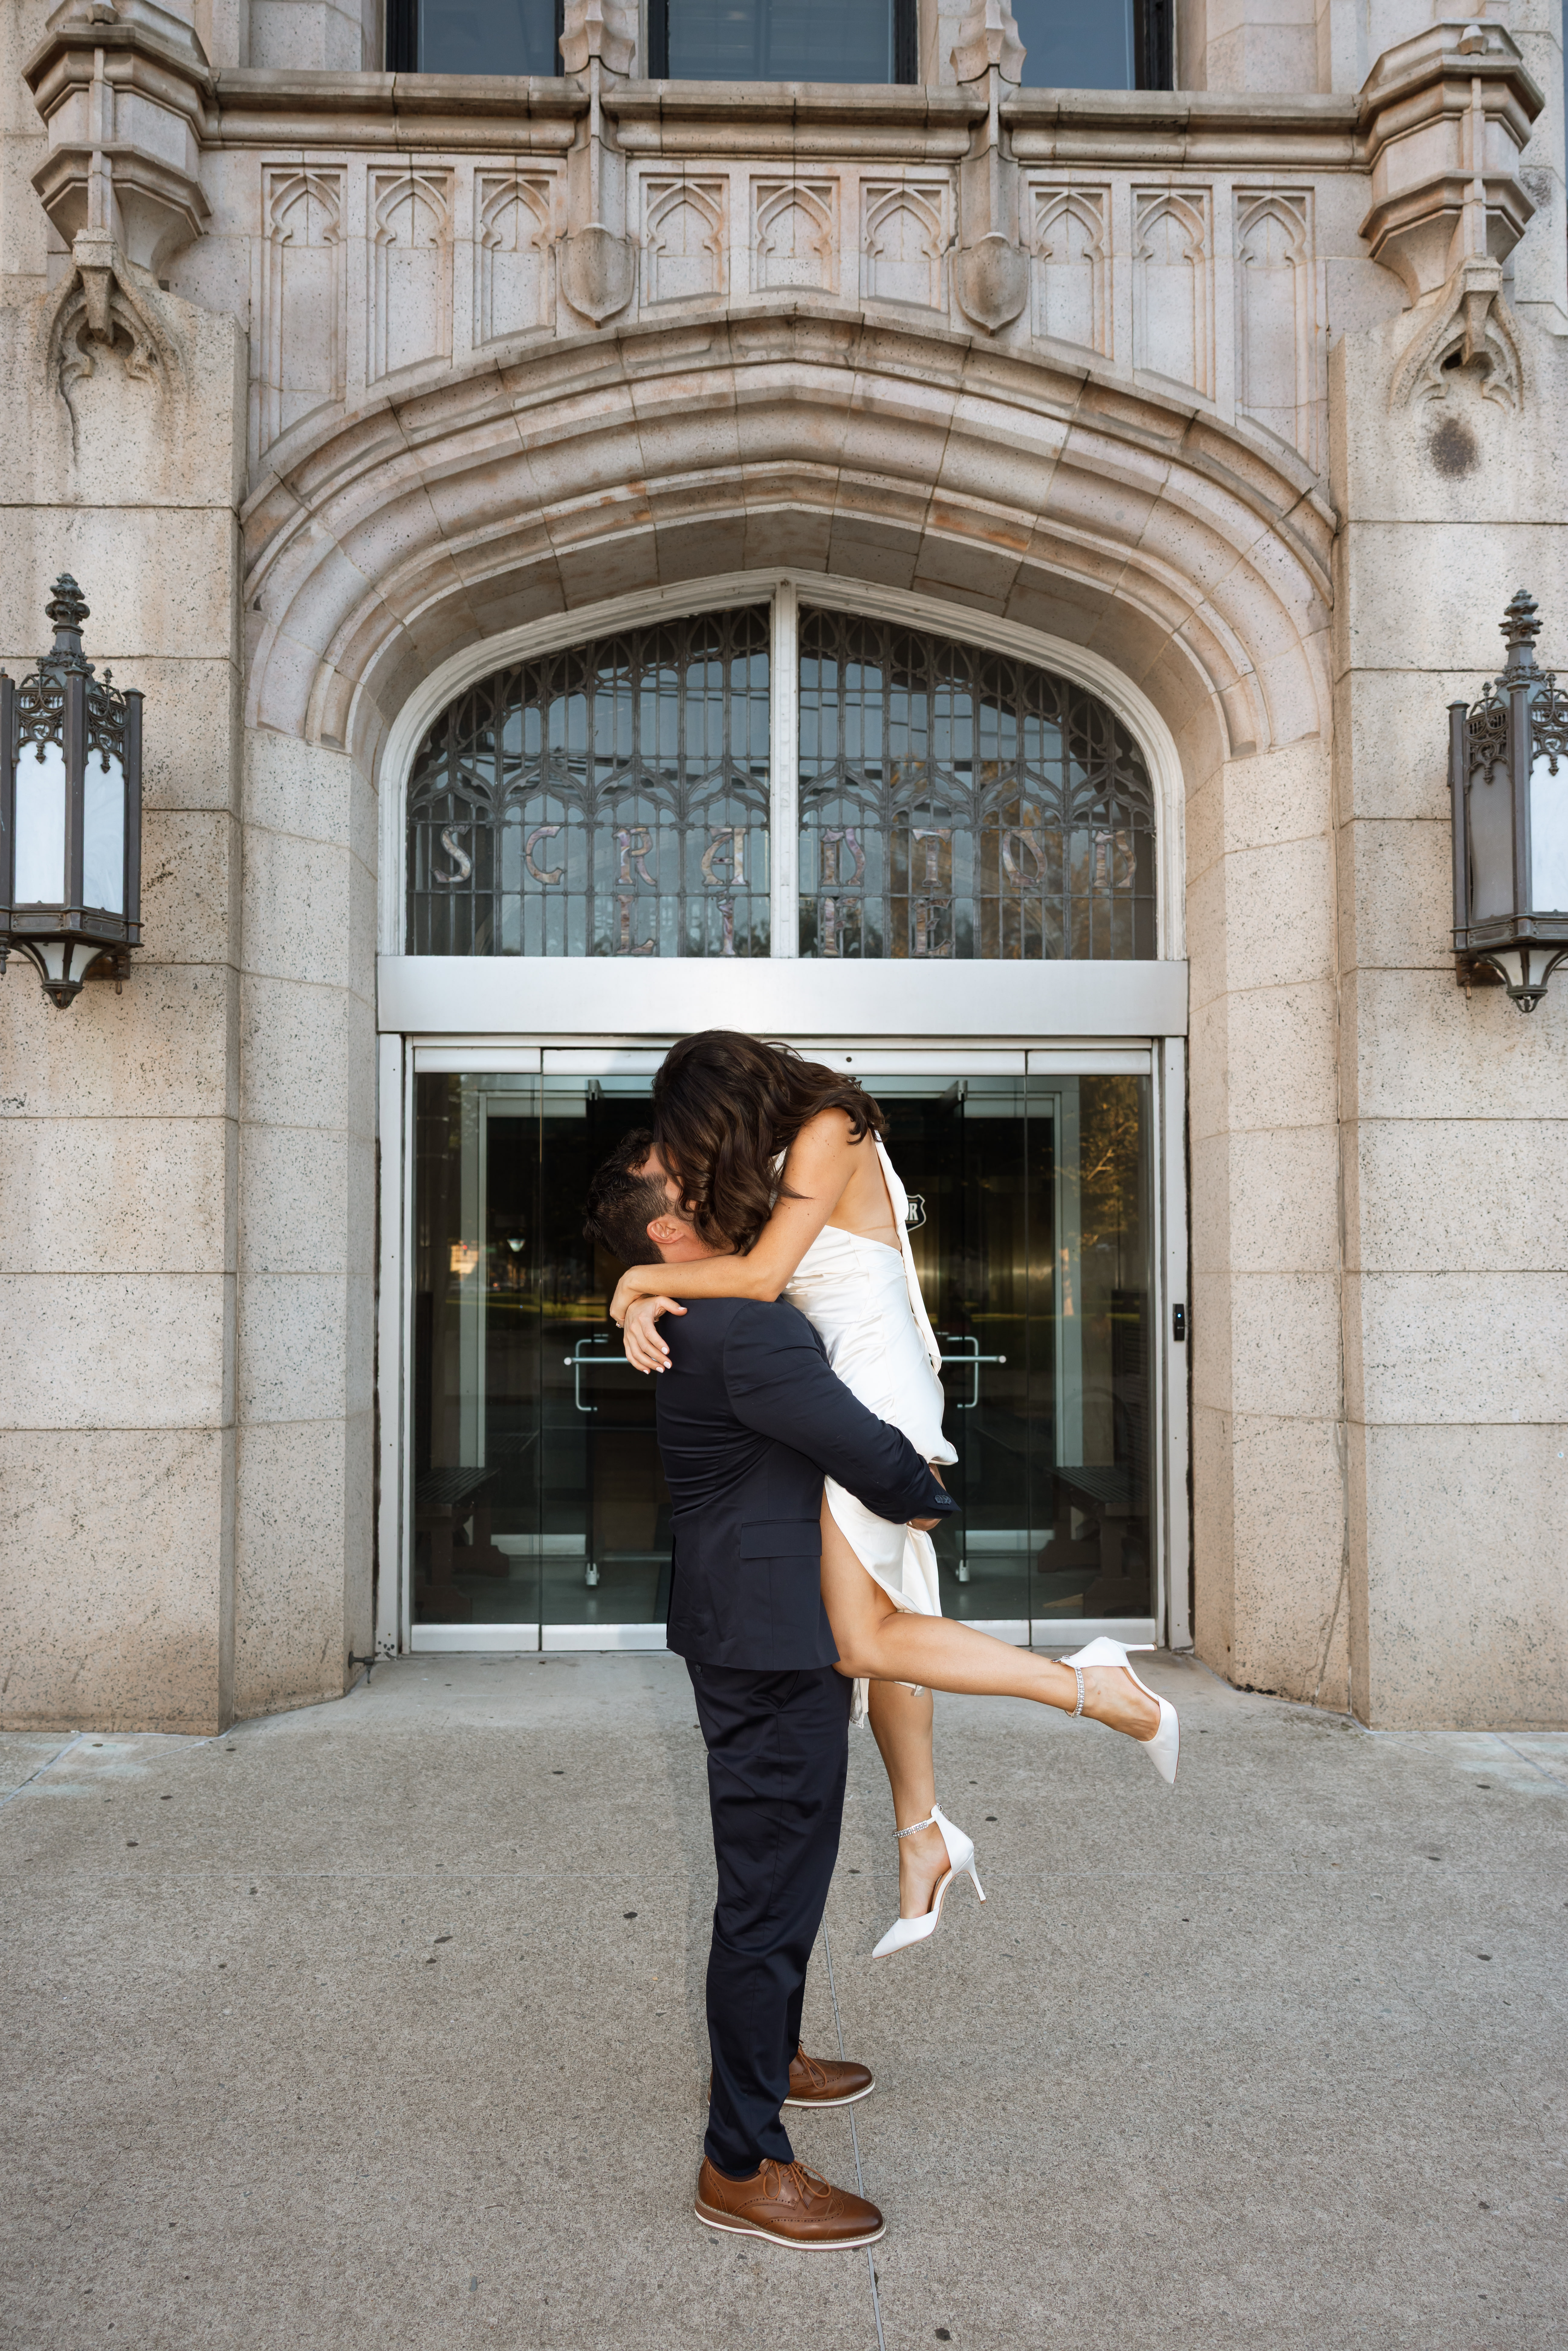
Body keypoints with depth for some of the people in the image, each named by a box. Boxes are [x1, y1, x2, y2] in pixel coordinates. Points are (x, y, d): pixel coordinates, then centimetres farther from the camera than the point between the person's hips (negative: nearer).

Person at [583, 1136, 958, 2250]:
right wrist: (927, 1496, -1)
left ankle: (767, 2054, 45)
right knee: (770, 1891, -1)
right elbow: (873, 1458, -23)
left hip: (769, 1639, 11)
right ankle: (744, 2164, 12)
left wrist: (900, 1466, 7)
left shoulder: (721, 1316, 10)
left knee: (783, 1868, 26)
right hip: (775, 1652, -11)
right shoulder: (743, 1329, -24)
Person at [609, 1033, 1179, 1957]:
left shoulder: (829, 1133, -14)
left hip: (875, 1385, -10)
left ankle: (1097, 1688, -6)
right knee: (883, 1617, 13)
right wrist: (646, 1300, -8)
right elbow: (712, 1248, 13)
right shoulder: (765, 1155, 13)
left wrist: (643, 1280, -7)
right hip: (839, 1391, 10)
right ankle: (924, 1838, 23)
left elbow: (760, 1274, -20)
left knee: (864, 1642, -11)